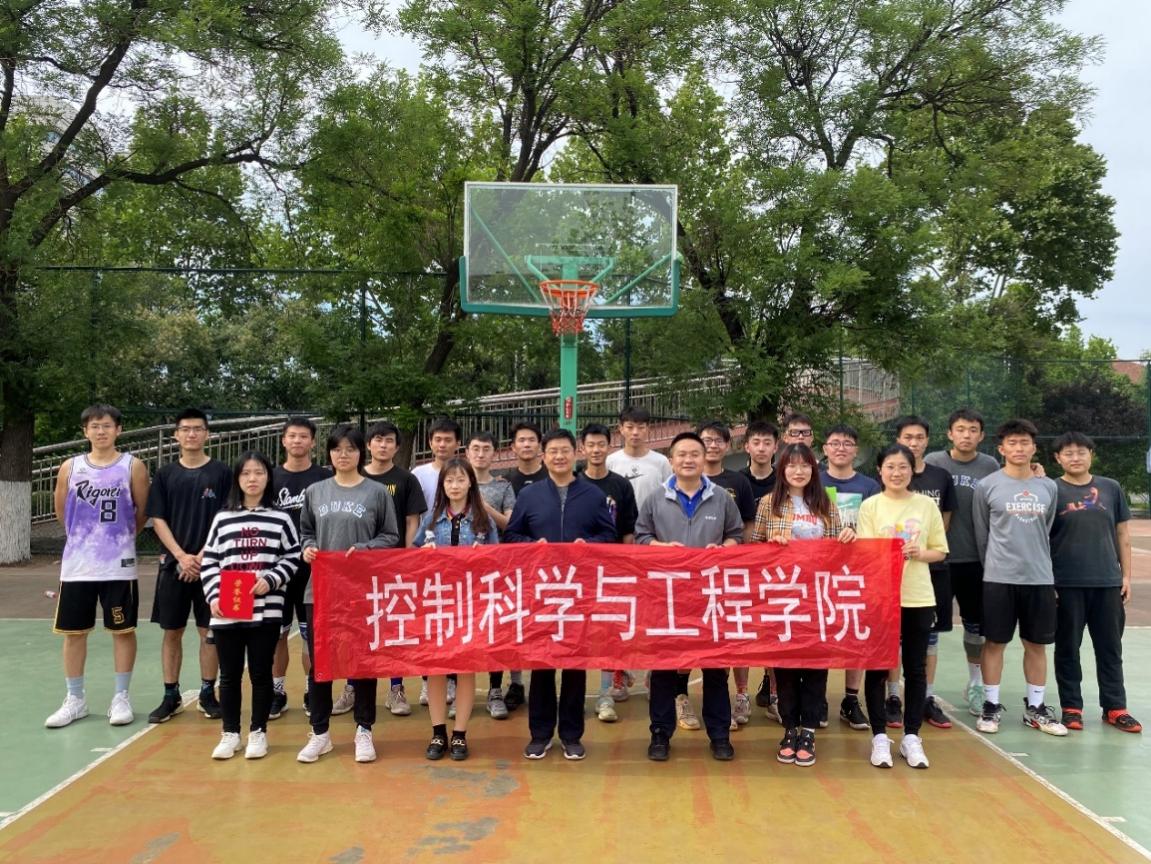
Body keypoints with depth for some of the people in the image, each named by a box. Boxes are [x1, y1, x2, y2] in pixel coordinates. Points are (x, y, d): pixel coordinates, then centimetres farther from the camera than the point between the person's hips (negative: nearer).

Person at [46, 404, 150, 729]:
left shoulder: (133, 467, -3)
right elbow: (62, 513, 14)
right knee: (73, 631, 7)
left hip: (119, 565, -2)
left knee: (123, 630, 4)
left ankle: (121, 698, 16)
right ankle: (75, 700, 21)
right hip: (77, 564, 3)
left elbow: (142, 513, 3)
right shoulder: (70, 467, 4)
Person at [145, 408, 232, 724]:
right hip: (173, 564, 2)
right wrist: (181, 556, -10)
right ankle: (171, 696, 17)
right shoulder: (165, 475, 6)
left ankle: (208, 694, 15)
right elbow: (158, 520, 3)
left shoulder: (221, 473, 0)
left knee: (209, 631, 3)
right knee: (171, 632, 7)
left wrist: (201, 557, -12)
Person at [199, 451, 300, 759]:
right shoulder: (222, 519, 8)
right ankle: (230, 733, 22)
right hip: (226, 612, 2)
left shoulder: (280, 519, 4)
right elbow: (209, 562, 7)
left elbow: (292, 558, 3)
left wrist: (271, 581, -13)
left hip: (266, 610, -1)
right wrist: (213, 596, -5)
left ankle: (258, 733, 19)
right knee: (230, 674, 9)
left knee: (261, 673, 6)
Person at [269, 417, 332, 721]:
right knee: (277, 632, 8)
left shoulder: (325, 477, 1)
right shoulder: (271, 477, 7)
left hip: (313, 567, -2)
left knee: (313, 633, 4)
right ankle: (277, 692, 20)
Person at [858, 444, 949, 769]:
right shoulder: (870, 506, 0)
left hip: (918, 598, 2)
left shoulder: (926, 505, 5)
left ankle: (911, 736, 18)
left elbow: (940, 551, 8)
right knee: (877, 667, 3)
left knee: (915, 668, 7)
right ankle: (880, 736, 13)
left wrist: (919, 553, -12)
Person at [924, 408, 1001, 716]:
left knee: (976, 625, 14)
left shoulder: (990, 466, 2)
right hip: (938, 558, -2)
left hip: (977, 559, 2)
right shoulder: (932, 462, -4)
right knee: (930, 625, 4)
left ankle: (976, 686, 30)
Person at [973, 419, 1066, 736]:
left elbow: (1046, 530, 16)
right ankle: (991, 705, 15)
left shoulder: (1049, 488, 6)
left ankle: (1035, 707, 22)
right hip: (999, 578, -3)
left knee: (1036, 644, 10)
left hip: (1040, 578, 3)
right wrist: (995, 565, 9)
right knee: (994, 642, 4)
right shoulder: (987, 486, -3)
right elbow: (981, 534, 4)